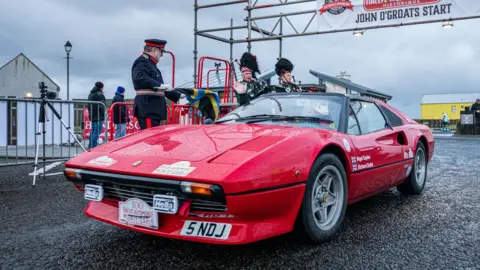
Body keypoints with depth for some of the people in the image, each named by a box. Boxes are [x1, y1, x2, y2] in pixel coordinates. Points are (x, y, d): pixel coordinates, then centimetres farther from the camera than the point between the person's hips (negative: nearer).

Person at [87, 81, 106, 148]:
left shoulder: (91, 94, 18)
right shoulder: (99, 94, -12)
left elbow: (89, 105, 22)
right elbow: (102, 106, -18)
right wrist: (105, 115, -13)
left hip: (92, 116, 9)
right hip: (98, 116, -9)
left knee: (92, 131, 16)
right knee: (97, 132, -8)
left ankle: (90, 146, 20)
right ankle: (93, 146, -11)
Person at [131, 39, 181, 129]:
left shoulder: (151, 64, 24)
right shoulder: (142, 62, -7)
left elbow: (161, 89, 32)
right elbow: (139, 77, -28)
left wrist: (178, 96, 30)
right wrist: (158, 85, -38)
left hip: (155, 108, 10)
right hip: (147, 107, -10)